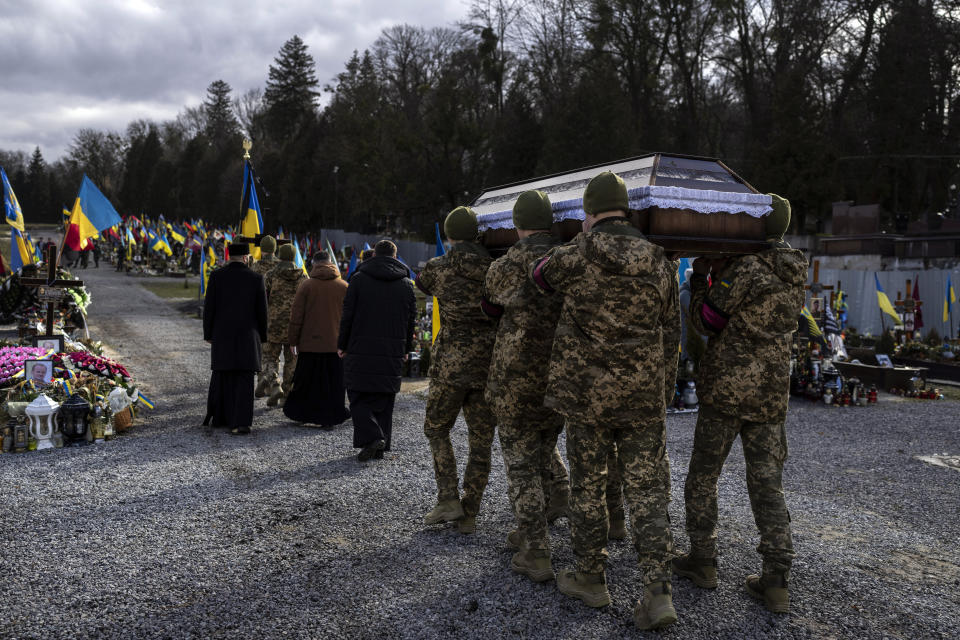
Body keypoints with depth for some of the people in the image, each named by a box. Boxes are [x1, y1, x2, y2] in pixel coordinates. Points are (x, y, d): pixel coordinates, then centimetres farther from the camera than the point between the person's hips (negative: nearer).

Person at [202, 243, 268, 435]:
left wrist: (208, 334, 8)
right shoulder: (256, 278, -5)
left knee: (222, 377, 16)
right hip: (247, 335, -2)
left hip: (222, 335, 2)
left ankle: (219, 417, 25)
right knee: (243, 380, 0)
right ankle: (240, 423, -6)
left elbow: (209, 307, -2)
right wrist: (262, 336, 9)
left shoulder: (216, 276, -3)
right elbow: (261, 310, -2)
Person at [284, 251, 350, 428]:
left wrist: (292, 341, 5)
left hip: (310, 343, -1)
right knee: (333, 383, 7)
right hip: (336, 345, 1)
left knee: (306, 381, 11)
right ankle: (329, 419, 7)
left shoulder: (306, 285, -4)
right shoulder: (344, 287, 2)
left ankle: (300, 413, 22)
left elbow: (296, 316, -3)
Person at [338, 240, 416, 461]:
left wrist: (342, 345, 7)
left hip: (361, 351, -3)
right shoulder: (406, 283, 7)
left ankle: (371, 437, -14)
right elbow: (411, 320, 11)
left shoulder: (359, 279, -2)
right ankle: (381, 446, 12)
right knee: (384, 400, 10)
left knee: (359, 397, 3)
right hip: (392, 353, 3)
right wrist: (407, 349, 21)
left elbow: (347, 316, -3)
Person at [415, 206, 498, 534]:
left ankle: (449, 499, 8)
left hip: (451, 363, -2)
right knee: (481, 442, 11)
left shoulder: (436, 267, -1)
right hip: (490, 364, 2)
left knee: (437, 429, 18)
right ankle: (468, 515, 14)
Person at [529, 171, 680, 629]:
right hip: (643, 394, 3)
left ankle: (590, 579, 23)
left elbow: (540, 275, 14)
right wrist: (662, 393, 17)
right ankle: (658, 593, 1)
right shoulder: (659, 262, 3)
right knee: (647, 488, 5)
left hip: (586, 390, -2)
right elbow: (669, 333, 8)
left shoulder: (578, 255, -9)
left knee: (587, 484, 11)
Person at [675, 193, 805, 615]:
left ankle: (702, 561, 18)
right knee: (767, 483, 8)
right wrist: (719, 272, 16)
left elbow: (704, 319, -6)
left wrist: (699, 276, 7)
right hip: (771, 394, 6)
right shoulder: (794, 277, 11)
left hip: (726, 390, -6)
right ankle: (777, 582, 6)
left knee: (702, 474, 10)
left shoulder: (746, 267, -14)